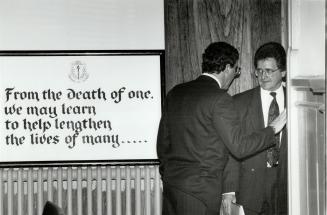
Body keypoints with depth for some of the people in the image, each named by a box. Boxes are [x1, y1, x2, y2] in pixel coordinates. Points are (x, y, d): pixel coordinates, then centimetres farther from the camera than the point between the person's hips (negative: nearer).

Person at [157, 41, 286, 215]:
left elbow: (162, 142, 15)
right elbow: (239, 147, -14)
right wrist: (273, 129, -1)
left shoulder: (175, 92, 9)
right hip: (199, 190, -7)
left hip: (171, 182, 7)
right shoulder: (219, 98, -13)